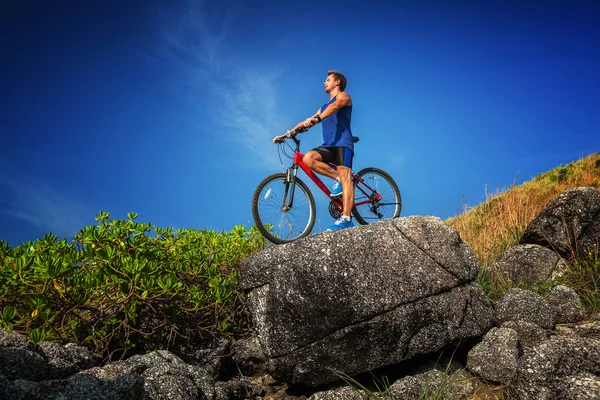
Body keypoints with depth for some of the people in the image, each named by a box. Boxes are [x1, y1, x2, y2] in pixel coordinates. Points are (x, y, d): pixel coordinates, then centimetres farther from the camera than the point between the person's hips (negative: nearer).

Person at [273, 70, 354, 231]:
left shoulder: (343, 96, 7)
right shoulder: (324, 107, 32)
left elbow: (334, 106, -17)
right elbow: (306, 122, 27)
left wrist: (316, 118, -37)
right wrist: (286, 134, 14)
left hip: (343, 143, -7)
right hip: (328, 145, 7)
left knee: (344, 177, -22)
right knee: (308, 158, -23)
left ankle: (346, 219, -32)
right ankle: (337, 178, -10)